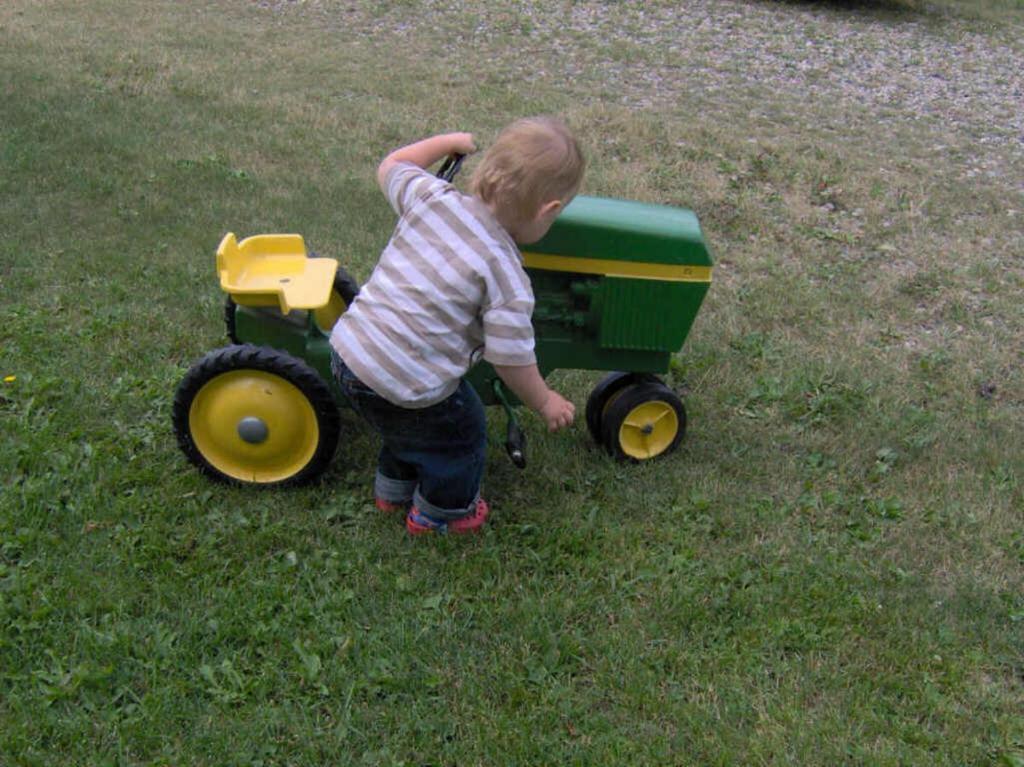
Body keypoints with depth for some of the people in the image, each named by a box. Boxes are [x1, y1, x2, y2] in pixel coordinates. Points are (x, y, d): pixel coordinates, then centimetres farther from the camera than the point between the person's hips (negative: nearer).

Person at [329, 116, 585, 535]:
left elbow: (390, 167, 17)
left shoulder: (430, 197, -3)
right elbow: (511, 360, -13)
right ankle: (439, 513, 47)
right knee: (461, 438, 24)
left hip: (346, 349, 7)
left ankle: (393, 488, 60)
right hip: (405, 387, -7)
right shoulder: (507, 277, -18)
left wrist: (450, 141, 27)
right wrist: (546, 403, 4)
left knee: (409, 425, 37)